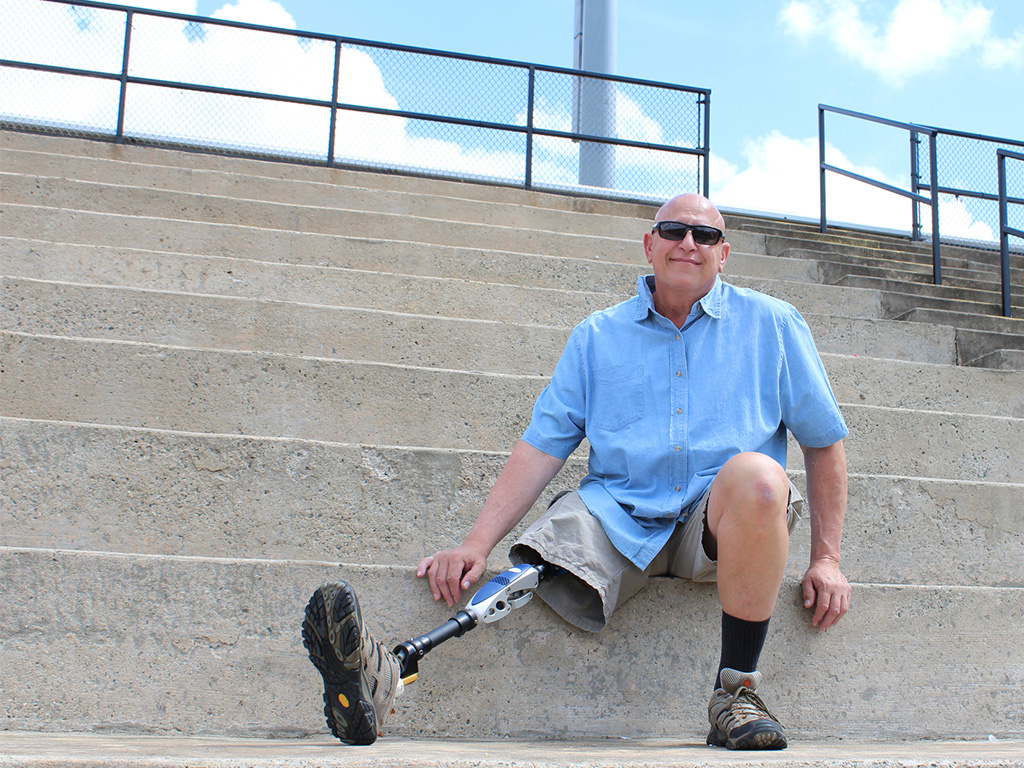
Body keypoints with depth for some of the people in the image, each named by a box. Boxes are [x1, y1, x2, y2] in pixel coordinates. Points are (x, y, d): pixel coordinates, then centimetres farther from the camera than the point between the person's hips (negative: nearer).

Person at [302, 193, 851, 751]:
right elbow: (542, 444, 8)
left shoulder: (770, 323, 12)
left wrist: (825, 559, 5)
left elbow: (824, 440, 13)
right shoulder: (598, 335, 14)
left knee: (756, 473, -35)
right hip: (616, 514, 1)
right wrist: (477, 543, -4)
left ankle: (737, 693, -24)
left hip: (720, 522, -1)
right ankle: (391, 676, -51)